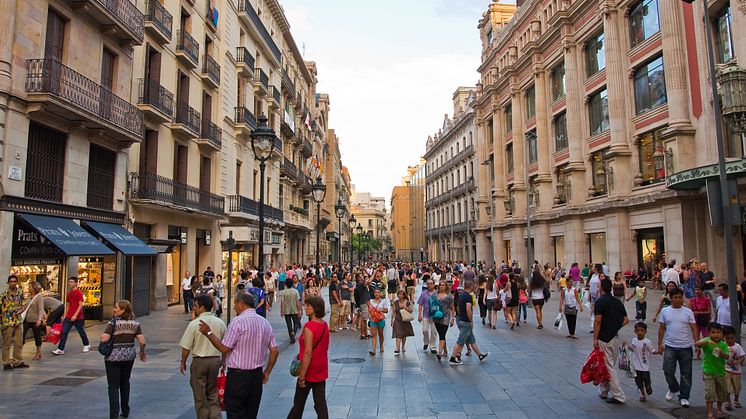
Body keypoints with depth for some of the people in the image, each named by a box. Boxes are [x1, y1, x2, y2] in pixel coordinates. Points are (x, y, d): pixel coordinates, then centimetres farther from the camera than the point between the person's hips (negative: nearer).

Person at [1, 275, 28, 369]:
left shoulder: (20, 292, 5)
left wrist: (20, 310, -8)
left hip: (18, 321, 5)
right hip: (7, 322, -5)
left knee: (19, 343, 10)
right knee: (6, 343, 4)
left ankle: (18, 361, 20)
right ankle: (6, 363, 12)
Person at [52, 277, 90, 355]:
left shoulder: (79, 293, -11)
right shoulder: (69, 293, 11)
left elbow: (80, 305, -16)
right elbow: (68, 305, 18)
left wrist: (75, 315, -25)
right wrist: (65, 316, 16)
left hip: (77, 317, -6)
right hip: (69, 317, 6)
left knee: (81, 332, 8)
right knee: (64, 332, -2)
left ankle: (87, 345, 25)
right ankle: (60, 349, 0)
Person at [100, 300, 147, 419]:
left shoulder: (113, 322, -11)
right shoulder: (135, 323, 0)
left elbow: (104, 339, -21)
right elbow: (142, 341, -5)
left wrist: (102, 335, 2)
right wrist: (142, 352, 11)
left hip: (113, 357, -4)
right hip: (129, 356, 4)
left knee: (113, 386, 3)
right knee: (125, 383, 20)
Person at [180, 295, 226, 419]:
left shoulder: (194, 324, -14)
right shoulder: (220, 323, 0)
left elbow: (186, 347, -11)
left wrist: (183, 362, 4)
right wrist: (223, 360, 20)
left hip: (199, 361, -4)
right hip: (215, 360, 4)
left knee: (200, 396, 11)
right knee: (213, 392, 18)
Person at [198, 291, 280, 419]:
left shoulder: (238, 322, -15)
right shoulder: (265, 322, 5)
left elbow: (224, 349, -14)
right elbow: (275, 351, 5)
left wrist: (209, 333, -4)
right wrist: (267, 372, 14)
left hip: (238, 375, -6)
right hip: (257, 375, 7)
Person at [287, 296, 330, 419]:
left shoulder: (309, 327, -21)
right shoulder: (325, 325, 2)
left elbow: (308, 353, -23)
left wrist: (302, 376, -18)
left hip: (309, 371, -7)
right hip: (321, 371, 7)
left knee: (298, 404, 13)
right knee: (320, 403, 10)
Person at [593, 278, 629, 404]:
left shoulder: (600, 301, -12)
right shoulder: (618, 301, 9)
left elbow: (597, 321, -17)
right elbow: (626, 320, 9)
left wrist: (595, 338, -13)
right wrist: (615, 327, 14)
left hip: (604, 338, -8)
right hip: (615, 337, 8)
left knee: (609, 367, -3)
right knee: (611, 365, 16)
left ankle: (618, 396, -3)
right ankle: (603, 391, 28)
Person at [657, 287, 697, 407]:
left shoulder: (688, 311, 0)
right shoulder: (665, 311, 2)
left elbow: (693, 329, 1)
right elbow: (661, 329, 7)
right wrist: (660, 344, 4)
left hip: (686, 347, 0)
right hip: (670, 347, 0)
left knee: (686, 373, 5)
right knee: (668, 370, -2)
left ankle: (684, 397, 17)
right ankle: (673, 389, 26)